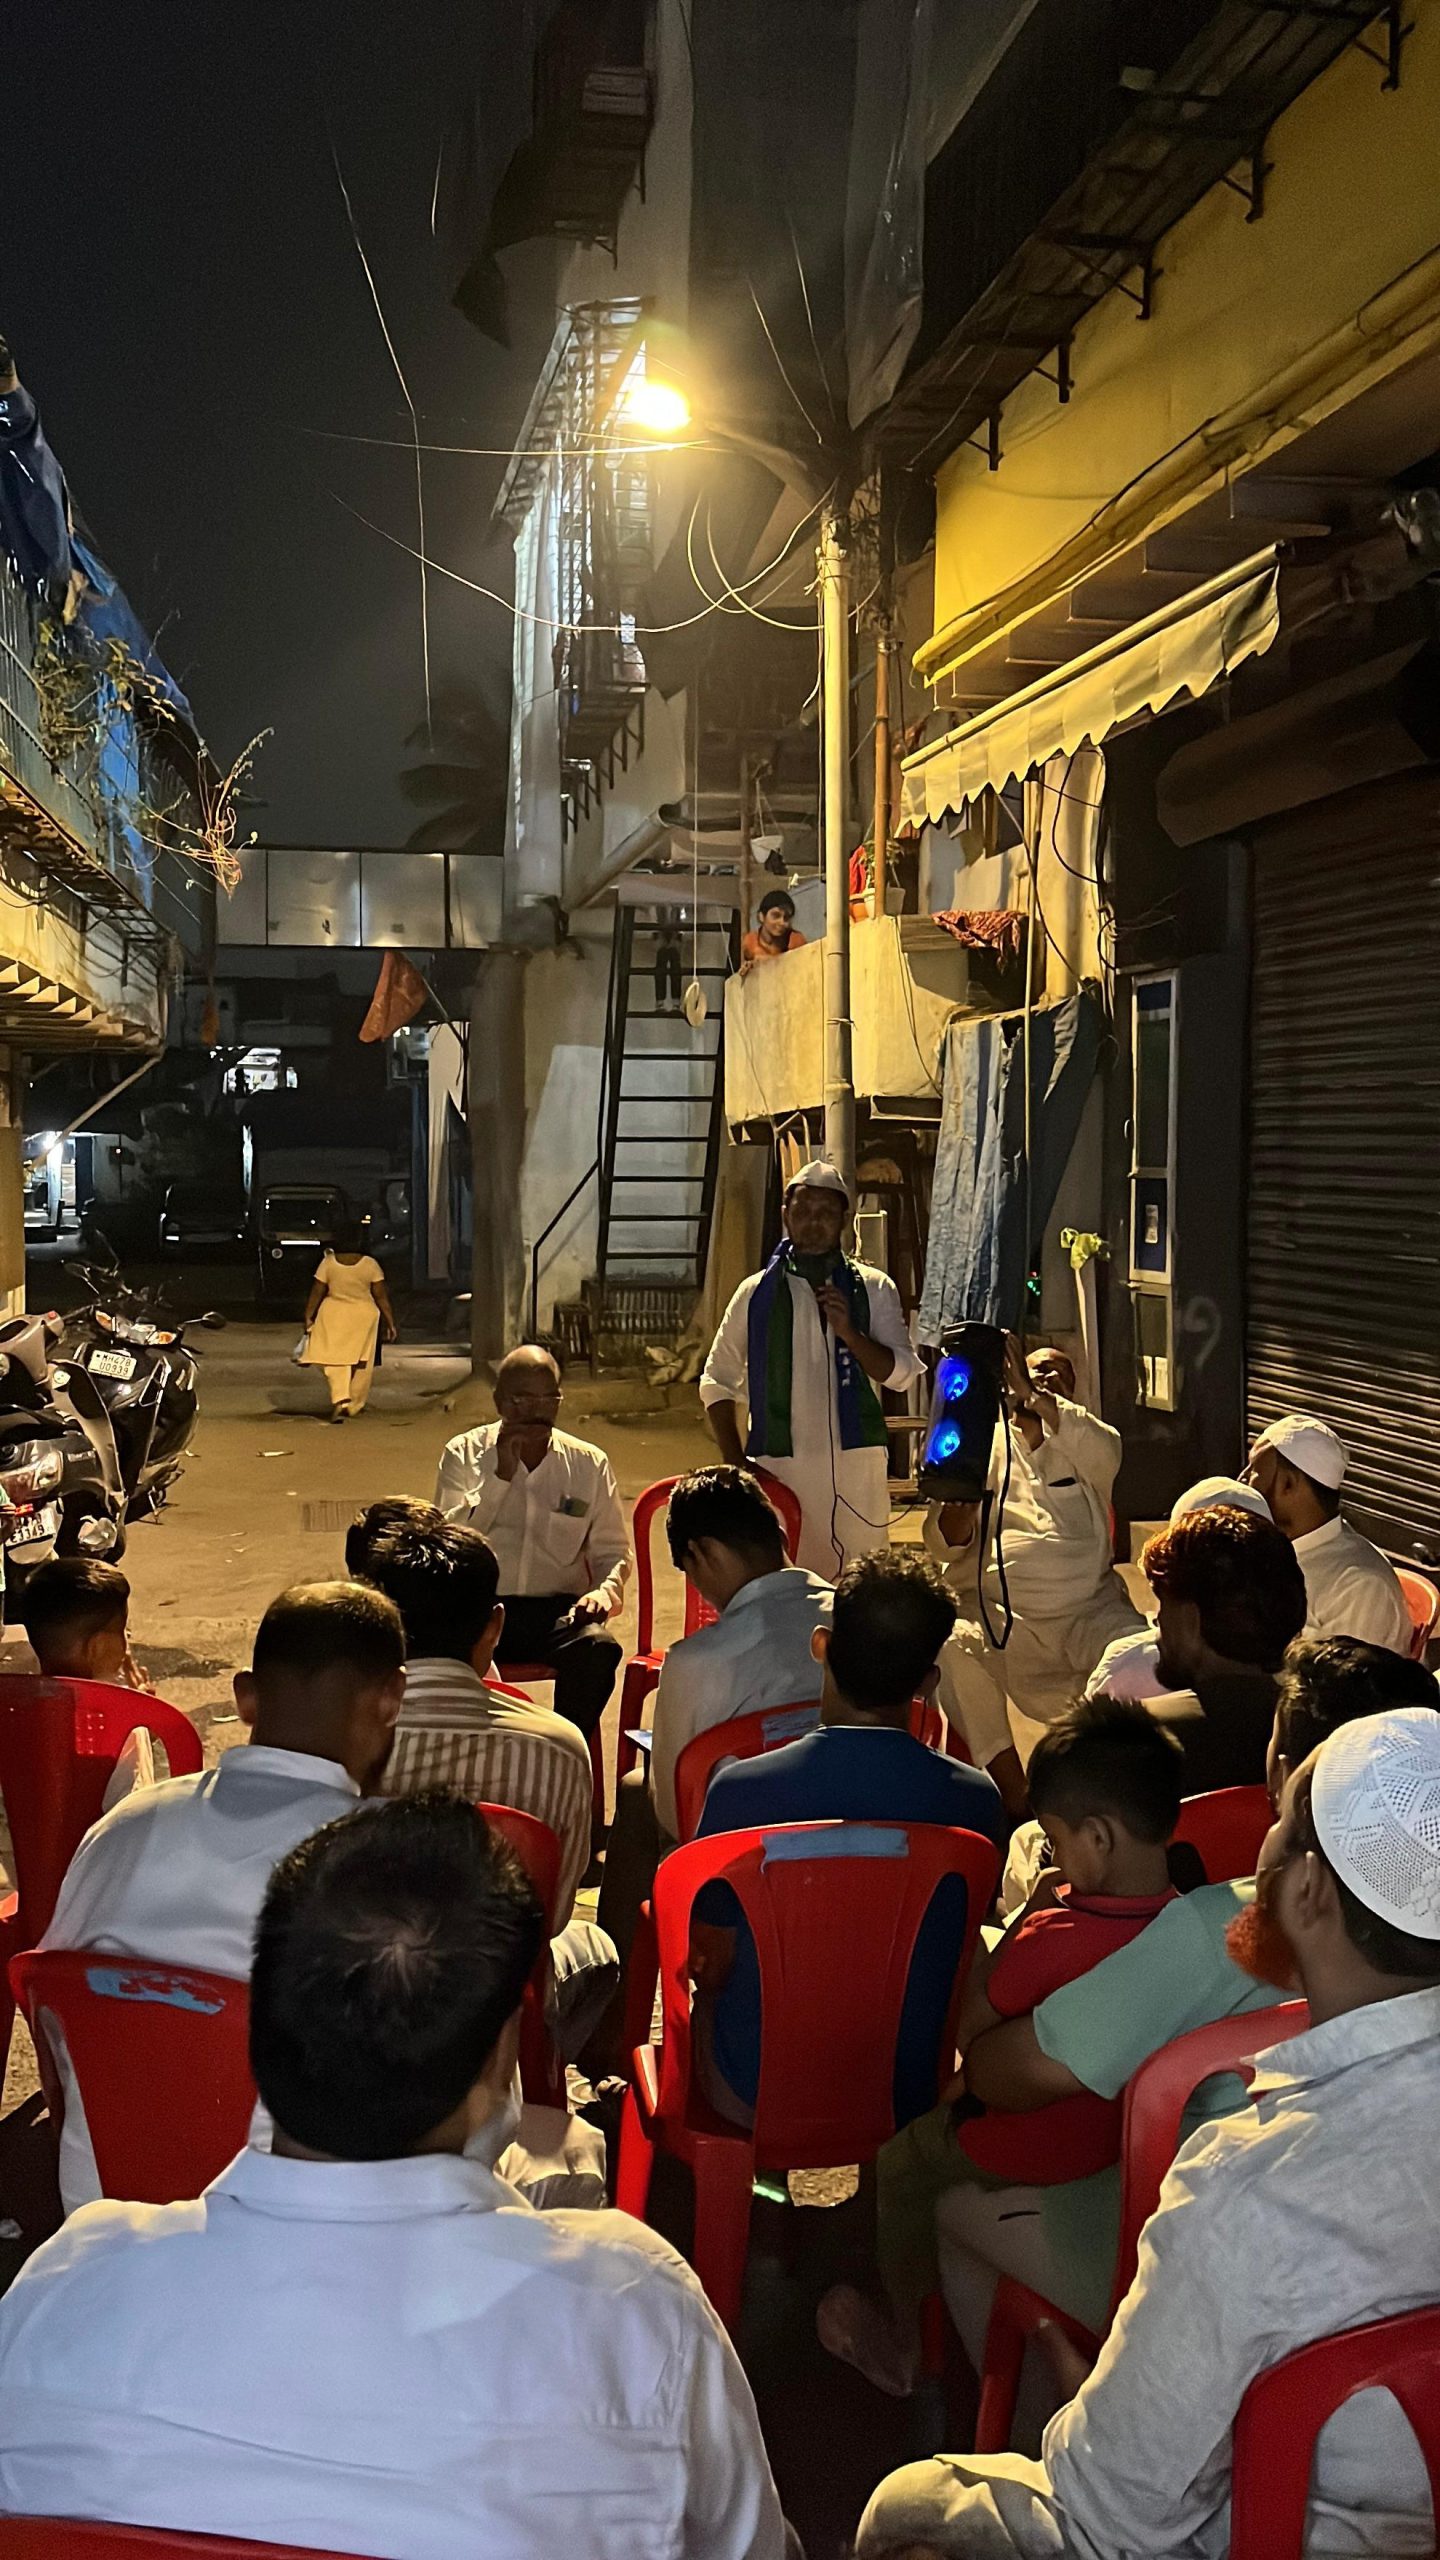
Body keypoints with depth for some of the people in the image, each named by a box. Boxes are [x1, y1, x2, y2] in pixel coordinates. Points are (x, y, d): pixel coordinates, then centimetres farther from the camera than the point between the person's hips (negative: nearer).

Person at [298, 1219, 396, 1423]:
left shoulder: (328, 1263, -6)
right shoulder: (370, 1264, -7)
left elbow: (316, 1293, -3)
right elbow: (381, 1296, -4)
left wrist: (308, 1317, 7)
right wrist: (390, 1322, 2)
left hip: (333, 1314, 0)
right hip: (364, 1315, 0)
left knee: (335, 1358, 4)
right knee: (361, 1361, 12)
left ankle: (340, 1400, -16)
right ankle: (355, 1404, 19)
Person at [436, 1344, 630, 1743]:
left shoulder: (590, 1464, 11)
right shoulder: (464, 1455, 8)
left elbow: (612, 1551, 15)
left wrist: (605, 1591, -7)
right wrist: (501, 1474, -11)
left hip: (560, 1607, 1)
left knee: (598, 1648, -32)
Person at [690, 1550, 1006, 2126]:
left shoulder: (740, 1789, -22)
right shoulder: (975, 1801, -18)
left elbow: (715, 1962, -8)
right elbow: (959, 1946, 1)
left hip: (754, 2097, -1)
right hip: (906, 2099, 2)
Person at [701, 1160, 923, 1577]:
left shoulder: (873, 1289, 8)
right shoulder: (757, 1292, 8)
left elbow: (902, 1373, 3)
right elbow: (718, 1382, 12)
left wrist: (850, 1332, -13)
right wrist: (735, 1464, 3)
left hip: (855, 1462, 0)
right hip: (778, 1464, 0)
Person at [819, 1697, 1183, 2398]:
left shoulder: (1051, 1939, -35)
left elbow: (970, 2031, -17)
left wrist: (1028, 1915, -14)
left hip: (1036, 2146, -6)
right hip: (1127, 2134, 7)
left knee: (901, 2163, 21)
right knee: (956, 2100, 31)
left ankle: (898, 2337, 40)